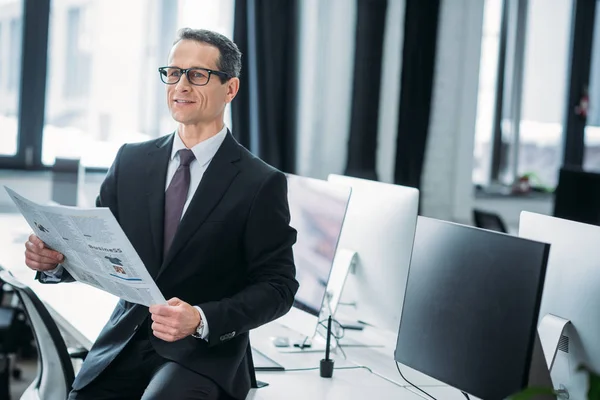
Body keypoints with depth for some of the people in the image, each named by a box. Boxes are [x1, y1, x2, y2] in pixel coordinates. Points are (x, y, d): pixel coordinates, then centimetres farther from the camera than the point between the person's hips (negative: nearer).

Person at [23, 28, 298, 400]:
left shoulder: (261, 184, -4)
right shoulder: (131, 160, 9)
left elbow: (278, 286, -5)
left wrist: (201, 320, -20)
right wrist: (55, 259, -12)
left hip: (203, 352, -4)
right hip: (123, 344, 4)